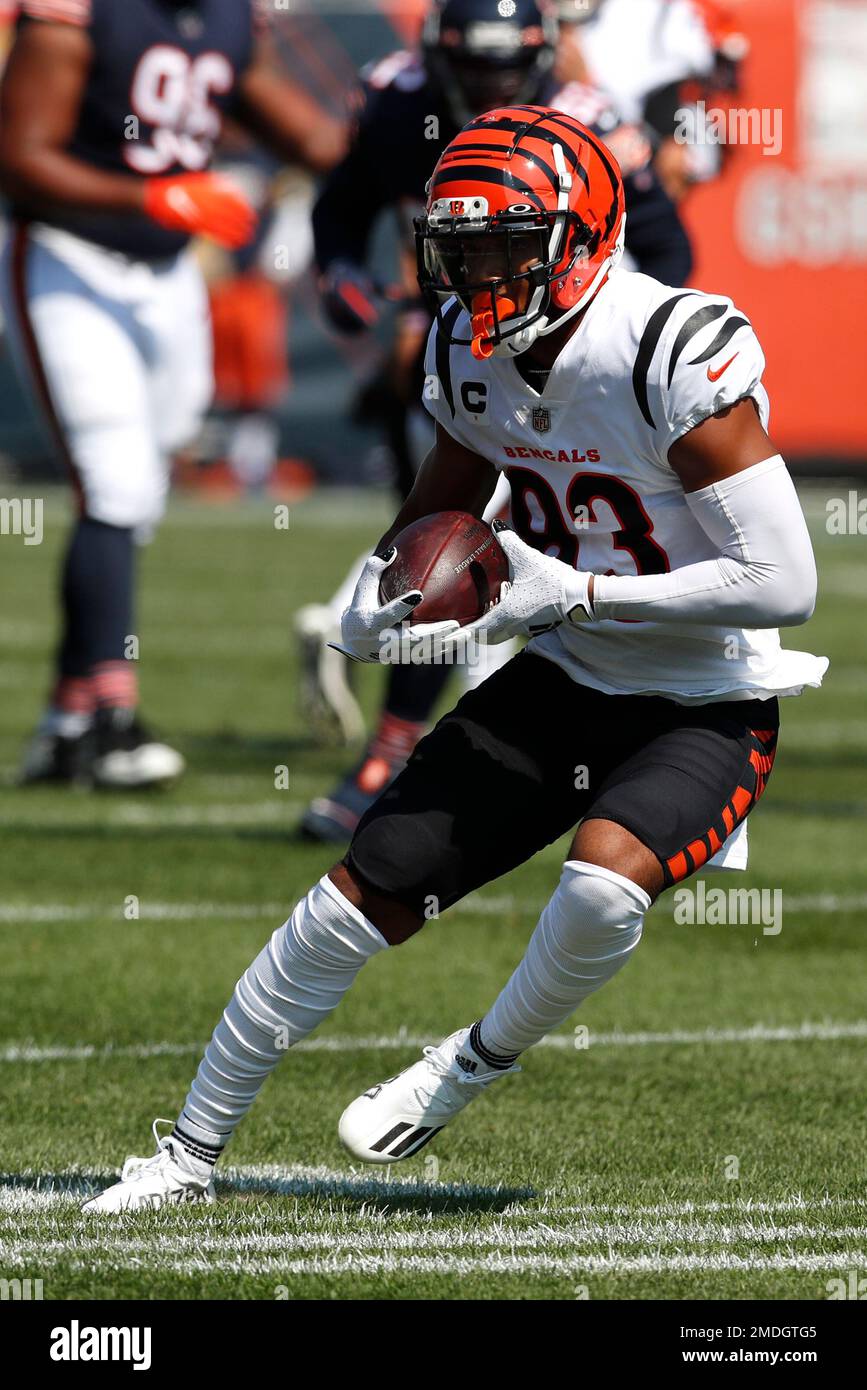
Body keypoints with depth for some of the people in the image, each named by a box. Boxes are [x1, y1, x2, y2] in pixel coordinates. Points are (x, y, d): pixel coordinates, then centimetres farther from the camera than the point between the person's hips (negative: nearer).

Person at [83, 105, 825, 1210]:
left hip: (703, 710, -6)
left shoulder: (676, 353, -26)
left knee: (604, 884, -34)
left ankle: (473, 1066, -2)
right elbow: (440, 511, 17)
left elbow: (783, 585, -27)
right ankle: (192, 1151, 16)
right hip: (564, 682, 6)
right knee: (364, 894, 0)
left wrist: (574, 591, -26)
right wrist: (379, 590, -7)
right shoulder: (469, 351, -3)